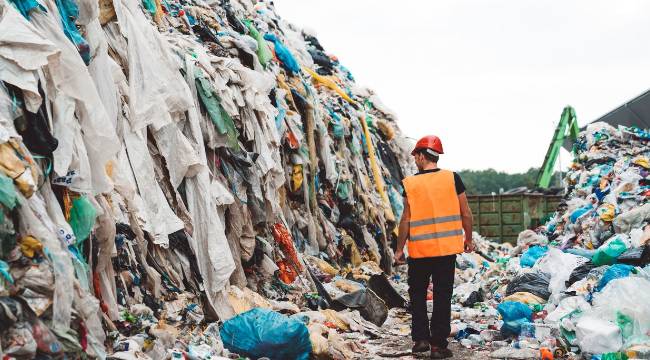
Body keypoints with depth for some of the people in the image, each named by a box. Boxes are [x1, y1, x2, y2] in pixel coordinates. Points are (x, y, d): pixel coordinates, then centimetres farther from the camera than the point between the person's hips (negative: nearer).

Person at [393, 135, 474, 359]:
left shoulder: (411, 184, -5)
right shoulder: (452, 178, -2)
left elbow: (406, 219, -4)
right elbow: (466, 214, 1)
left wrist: (399, 248, 5)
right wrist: (468, 239, 15)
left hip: (419, 249, -1)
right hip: (447, 248, 1)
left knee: (417, 293, 15)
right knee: (443, 296, 6)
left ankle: (421, 338, 13)